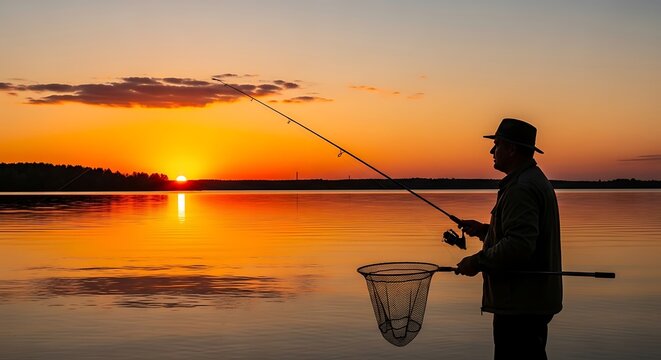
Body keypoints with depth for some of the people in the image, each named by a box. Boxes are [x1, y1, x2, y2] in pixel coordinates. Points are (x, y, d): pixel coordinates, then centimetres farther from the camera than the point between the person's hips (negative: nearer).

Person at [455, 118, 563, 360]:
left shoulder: (521, 188, -19)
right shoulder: (536, 180, 17)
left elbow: (519, 245, -28)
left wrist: (478, 261, -17)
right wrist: (484, 230, 15)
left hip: (521, 304, -11)